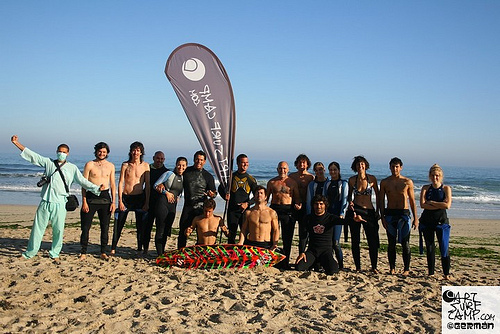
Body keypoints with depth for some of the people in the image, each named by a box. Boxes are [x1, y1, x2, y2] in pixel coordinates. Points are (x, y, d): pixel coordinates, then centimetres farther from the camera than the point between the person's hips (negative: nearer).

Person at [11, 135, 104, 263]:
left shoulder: (72, 168, 7)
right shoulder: (48, 162, 11)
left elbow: (83, 181, 3)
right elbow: (32, 155, 11)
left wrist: (97, 188, -9)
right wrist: (17, 143, 7)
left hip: (59, 203, -1)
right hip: (45, 202, 1)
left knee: (58, 230, 2)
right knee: (38, 227, 6)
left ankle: (54, 254, 18)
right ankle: (29, 253, 19)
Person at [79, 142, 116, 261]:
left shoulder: (111, 166, 9)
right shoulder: (89, 165, 1)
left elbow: (112, 185, 10)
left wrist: (113, 202, 2)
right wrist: (84, 201, -8)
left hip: (105, 197, 2)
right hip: (91, 196, -2)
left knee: (105, 227, 4)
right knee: (86, 226, -1)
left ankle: (103, 252, 14)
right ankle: (83, 252, 9)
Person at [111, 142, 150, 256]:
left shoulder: (145, 166, 2)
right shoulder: (125, 165, 3)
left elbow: (147, 185, 2)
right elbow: (120, 183, 0)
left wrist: (147, 202, -4)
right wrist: (120, 200, -7)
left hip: (139, 197, 0)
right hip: (126, 197, 0)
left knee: (140, 225, 5)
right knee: (119, 224, 1)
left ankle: (139, 249, 15)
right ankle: (113, 248, 11)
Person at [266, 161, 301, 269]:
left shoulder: (292, 182, 8)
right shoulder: (272, 182, 11)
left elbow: (297, 197, 10)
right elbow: (266, 196, 15)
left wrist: (298, 204, -11)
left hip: (288, 210, -1)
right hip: (274, 208, 1)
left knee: (287, 237, 1)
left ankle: (285, 261, 9)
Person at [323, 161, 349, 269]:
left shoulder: (343, 183, 4)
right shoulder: (327, 183, 16)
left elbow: (344, 200, -2)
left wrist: (342, 214, -11)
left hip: (338, 214, -5)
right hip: (328, 213, 5)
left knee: (335, 242, -11)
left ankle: (341, 266, 0)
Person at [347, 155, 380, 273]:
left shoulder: (372, 178, -2)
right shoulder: (352, 180, 2)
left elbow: (377, 195, 7)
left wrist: (377, 211, 3)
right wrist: (350, 202, -5)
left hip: (369, 211, -1)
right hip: (355, 211, 1)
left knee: (373, 241, -3)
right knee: (355, 240, 4)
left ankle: (374, 267, 11)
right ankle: (358, 267, 14)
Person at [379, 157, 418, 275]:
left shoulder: (408, 182, 3)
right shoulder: (384, 182, 5)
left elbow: (412, 201, 6)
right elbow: (381, 201, 6)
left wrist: (415, 218, 1)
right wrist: (382, 217, -3)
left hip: (404, 214, -1)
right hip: (390, 214, 1)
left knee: (405, 243, -1)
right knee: (391, 243, 4)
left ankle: (406, 269, 8)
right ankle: (392, 268, 13)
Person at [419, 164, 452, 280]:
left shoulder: (446, 188, 0)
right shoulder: (425, 188, 5)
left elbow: (447, 205, -14)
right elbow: (422, 204, -9)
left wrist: (431, 202, -9)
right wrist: (439, 205, -14)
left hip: (441, 221, -2)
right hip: (427, 221, 2)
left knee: (444, 248, -4)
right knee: (429, 248, 8)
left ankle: (446, 273, 7)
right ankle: (431, 273, 17)